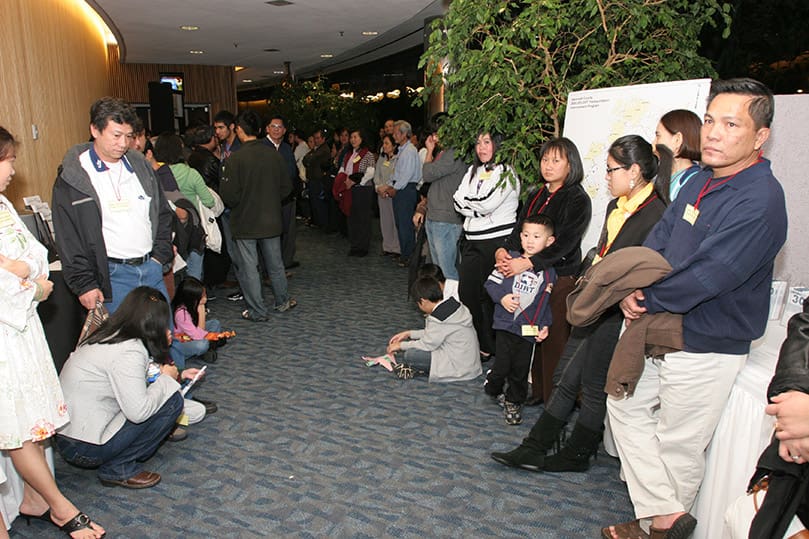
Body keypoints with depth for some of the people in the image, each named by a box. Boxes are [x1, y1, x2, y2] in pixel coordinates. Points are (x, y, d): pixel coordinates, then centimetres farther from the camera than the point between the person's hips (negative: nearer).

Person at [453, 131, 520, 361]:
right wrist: (478, 209, -8)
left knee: (489, 295, -1)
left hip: (496, 240, -7)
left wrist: (465, 200, 0)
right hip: (472, 240, 7)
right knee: (466, 291, 8)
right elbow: (458, 202, 7)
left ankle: (488, 347, 13)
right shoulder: (473, 170, 17)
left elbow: (486, 203, -17)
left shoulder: (505, 172, -6)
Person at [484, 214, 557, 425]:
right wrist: (502, 297, -15)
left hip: (530, 329, 2)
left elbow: (548, 303, 7)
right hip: (506, 324, -1)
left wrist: (545, 325, -3)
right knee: (502, 366, -2)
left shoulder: (549, 272, 1)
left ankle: (513, 402, 33)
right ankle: (492, 388, 31)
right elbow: (491, 283, 1)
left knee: (521, 370, 11)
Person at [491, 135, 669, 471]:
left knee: (594, 387, 8)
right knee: (565, 377, 13)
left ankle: (577, 456, 29)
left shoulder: (655, 215, -18)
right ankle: (535, 447, 24)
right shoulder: (617, 206, 10)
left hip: (615, 315, -8)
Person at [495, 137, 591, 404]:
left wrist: (527, 263, -25)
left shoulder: (577, 200, -6)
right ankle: (537, 391, 25)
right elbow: (519, 230, 10)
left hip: (561, 279, -6)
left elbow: (564, 244, -16)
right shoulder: (535, 195, 15)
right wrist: (502, 249, -10)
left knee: (555, 342, -2)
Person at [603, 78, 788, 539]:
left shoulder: (760, 200, -23)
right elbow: (657, 242, 5)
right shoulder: (701, 182, 4)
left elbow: (703, 279, -28)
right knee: (626, 406, 16)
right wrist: (633, 289, -12)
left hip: (706, 348, -8)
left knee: (678, 442, 9)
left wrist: (644, 299, -15)